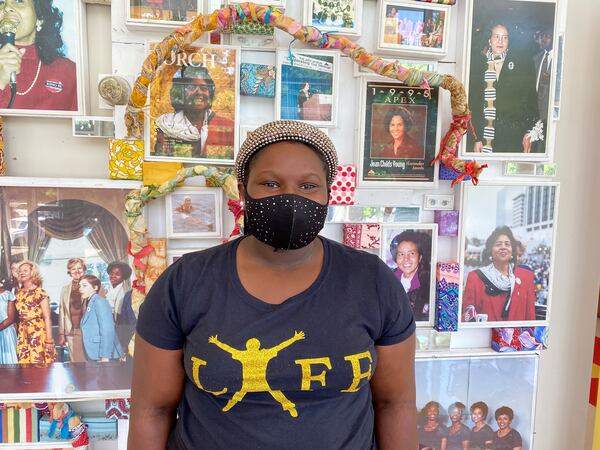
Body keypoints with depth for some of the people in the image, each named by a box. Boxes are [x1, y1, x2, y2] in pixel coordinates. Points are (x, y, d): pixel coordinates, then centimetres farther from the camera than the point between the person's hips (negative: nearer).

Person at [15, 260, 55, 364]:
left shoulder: (40, 292, -8)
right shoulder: (19, 293, 10)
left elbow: (47, 318, -10)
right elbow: (19, 315, 13)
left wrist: (49, 340, -12)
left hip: (38, 333, -5)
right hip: (23, 335, 5)